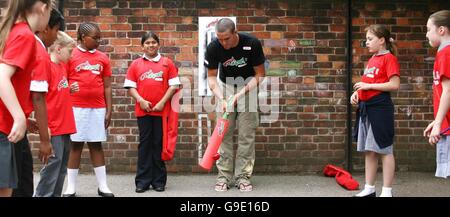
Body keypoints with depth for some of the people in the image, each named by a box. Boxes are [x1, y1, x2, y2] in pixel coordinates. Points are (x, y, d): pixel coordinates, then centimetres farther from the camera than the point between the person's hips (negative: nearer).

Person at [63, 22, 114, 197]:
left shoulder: (103, 58, 8)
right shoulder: (70, 55, -1)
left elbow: (107, 87, 8)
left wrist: (109, 111, 4)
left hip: (98, 109, 2)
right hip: (77, 108, -2)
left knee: (96, 145, 8)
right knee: (75, 145, 3)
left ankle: (103, 186, 13)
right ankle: (70, 188, 12)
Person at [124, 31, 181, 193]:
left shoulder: (167, 63, 4)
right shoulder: (136, 64, 7)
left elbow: (174, 85, 1)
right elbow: (130, 87, 5)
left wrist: (162, 102, -8)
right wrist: (141, 100, -10)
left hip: (161, 110, -1)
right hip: (143, 110, 1)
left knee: (159, 144, 5)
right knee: (144, 144, 4)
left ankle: (159, 181, 13)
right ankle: (143, 181, 8)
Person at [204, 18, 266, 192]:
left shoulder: (252, 44, -26)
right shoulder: (213, 47, -21)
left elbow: (260, 74, -16)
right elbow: (211, 77, -10)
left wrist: (239, 95, -25)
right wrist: (222, 99, -26)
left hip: (248, 86, -1)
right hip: (225, 86, 1)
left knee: (247, 134, -4)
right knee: (224, 133, -2)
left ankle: (243, 176, 2)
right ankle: (224, 176, 3)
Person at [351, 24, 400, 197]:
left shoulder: (389, 58, -8)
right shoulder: (372, 59, 17)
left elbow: (395, 85, -16)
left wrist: (368, 86, -15)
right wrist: (357, 92, 4)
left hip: (380, 107, -8)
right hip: (366, 107, 8)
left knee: (384, 150, -3)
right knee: (369, 151, 11)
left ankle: (387, 191, 4)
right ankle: (369, 189, 18)